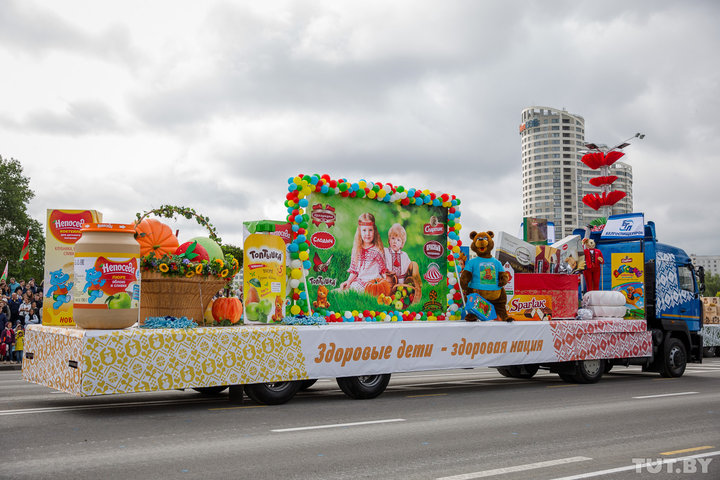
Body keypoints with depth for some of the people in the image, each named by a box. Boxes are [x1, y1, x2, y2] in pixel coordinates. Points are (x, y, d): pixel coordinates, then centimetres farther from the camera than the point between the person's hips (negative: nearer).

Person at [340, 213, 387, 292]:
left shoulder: (377, 250, -2)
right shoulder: (356, 250, 12)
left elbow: (383, 270, 4)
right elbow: (353, 271, 15)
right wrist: (348, 281, 0)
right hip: (358, 282, 4)